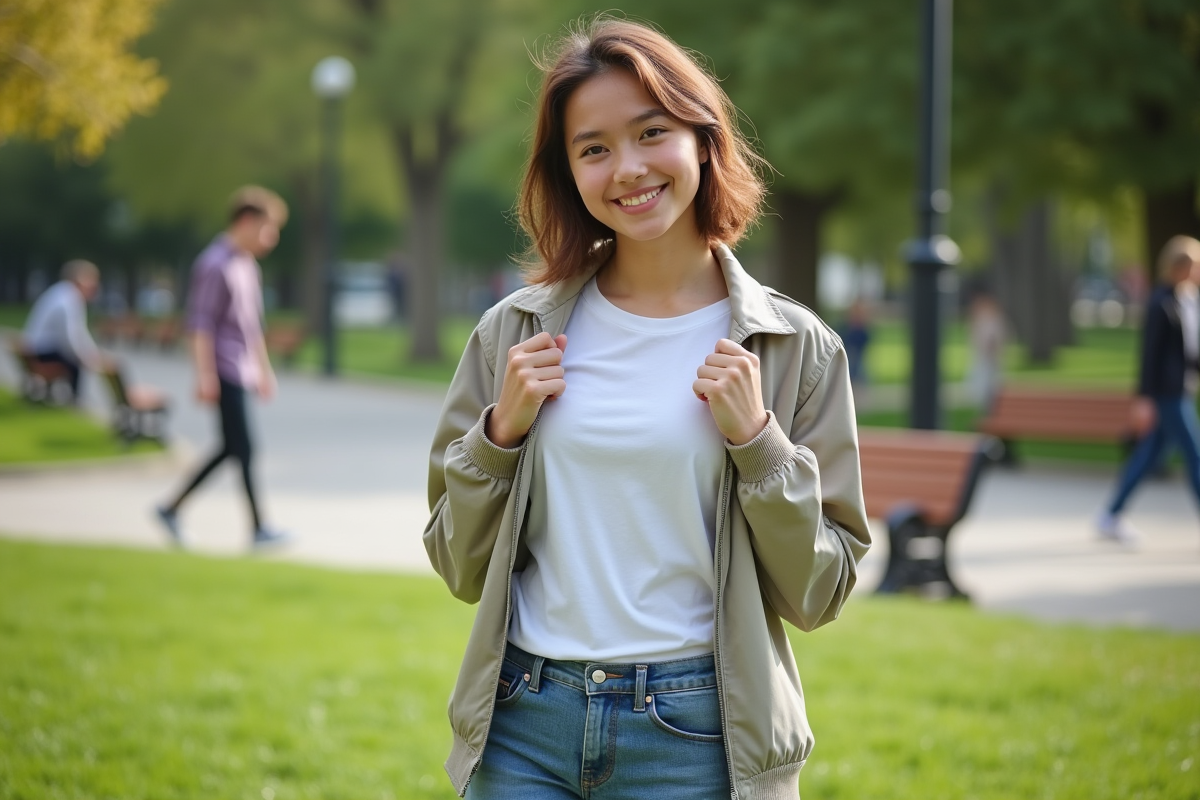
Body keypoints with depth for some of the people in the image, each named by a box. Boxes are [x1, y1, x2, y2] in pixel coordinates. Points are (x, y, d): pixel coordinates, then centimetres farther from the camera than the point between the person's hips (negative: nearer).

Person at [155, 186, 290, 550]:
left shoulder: (247, 265, 17)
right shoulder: (214, 264, -13)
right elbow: (201, 323, -17)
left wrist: (264, 370, 25)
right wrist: (205, 375, -21)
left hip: (241, 371, 10)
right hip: (224, 372, -10)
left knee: (231, 449, 11)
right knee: (243, 450, -7)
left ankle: (172, 508, 18)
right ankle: (258, 529, -2)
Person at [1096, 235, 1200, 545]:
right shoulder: (1161, 303, -15)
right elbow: (1150, 351, -16)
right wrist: (1144, 398, -16)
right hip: (1167, 392, -9)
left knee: (1148, 455, 13)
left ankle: (1111, 518, 21)